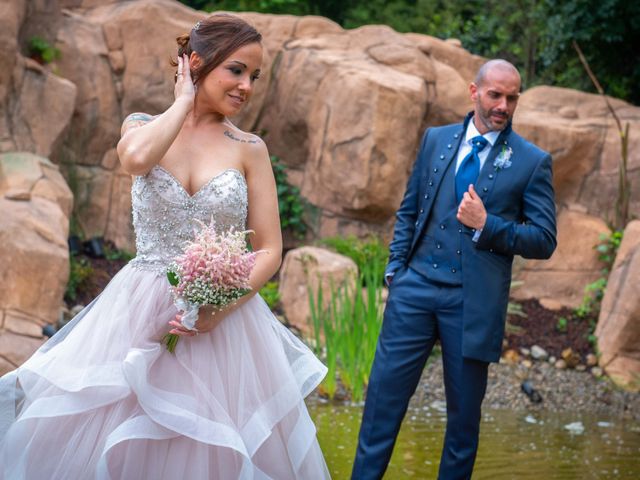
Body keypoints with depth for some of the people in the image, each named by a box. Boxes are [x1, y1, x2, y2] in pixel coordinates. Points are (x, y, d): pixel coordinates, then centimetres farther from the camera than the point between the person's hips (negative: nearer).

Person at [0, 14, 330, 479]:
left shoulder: (249, 149, 2)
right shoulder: (143, 126, 3)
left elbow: (270, 250, 0)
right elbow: (136, 158, -23)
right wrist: (185, 99, -9)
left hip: (225, 318, 0)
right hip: (140, 317, 0)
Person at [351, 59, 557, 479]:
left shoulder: (533, 161, -1)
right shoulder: (436, 140, 9)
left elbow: (544, 241, -4)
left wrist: (486, 224, -16)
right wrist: (396, 267, 5)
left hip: (473, 300, -2)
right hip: (415, 286, 2)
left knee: (464, 410, 9)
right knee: (385, 392, 2)